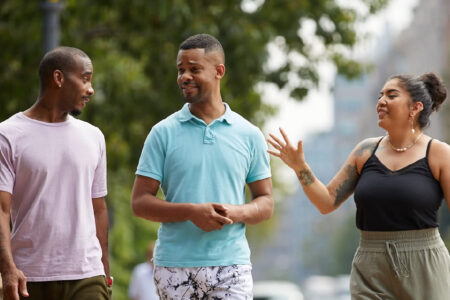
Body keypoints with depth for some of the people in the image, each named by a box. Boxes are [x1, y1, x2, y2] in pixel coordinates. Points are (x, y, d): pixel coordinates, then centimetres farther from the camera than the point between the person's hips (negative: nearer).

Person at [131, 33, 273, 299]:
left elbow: (266, 202, 11)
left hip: (231, 265, 0)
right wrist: (191, 212, -14)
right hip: (175, 266, 0)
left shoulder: (249, 135, 8)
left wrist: (237, 213, -11)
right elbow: (140, 201, 1)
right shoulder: (163, 133, 5)